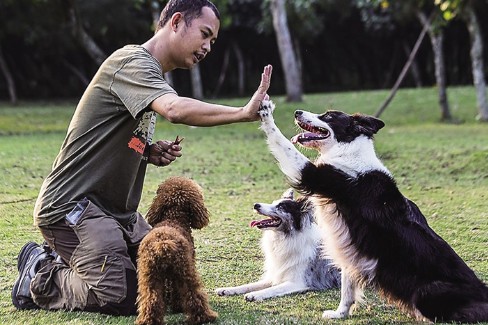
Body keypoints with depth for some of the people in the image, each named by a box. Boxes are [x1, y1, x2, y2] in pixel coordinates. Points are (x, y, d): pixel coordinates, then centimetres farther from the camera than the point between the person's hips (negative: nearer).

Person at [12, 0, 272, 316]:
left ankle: (60, 259, 18)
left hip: (116, 209, 10)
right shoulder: (132, 62, -15)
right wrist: (243, 113, -35)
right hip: (72, 204, -10)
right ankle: (39, 279, 3)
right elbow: (175, 109, -36)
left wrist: (152, 153, 0)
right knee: (123, 297, -22)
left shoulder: (151, 77, 18)